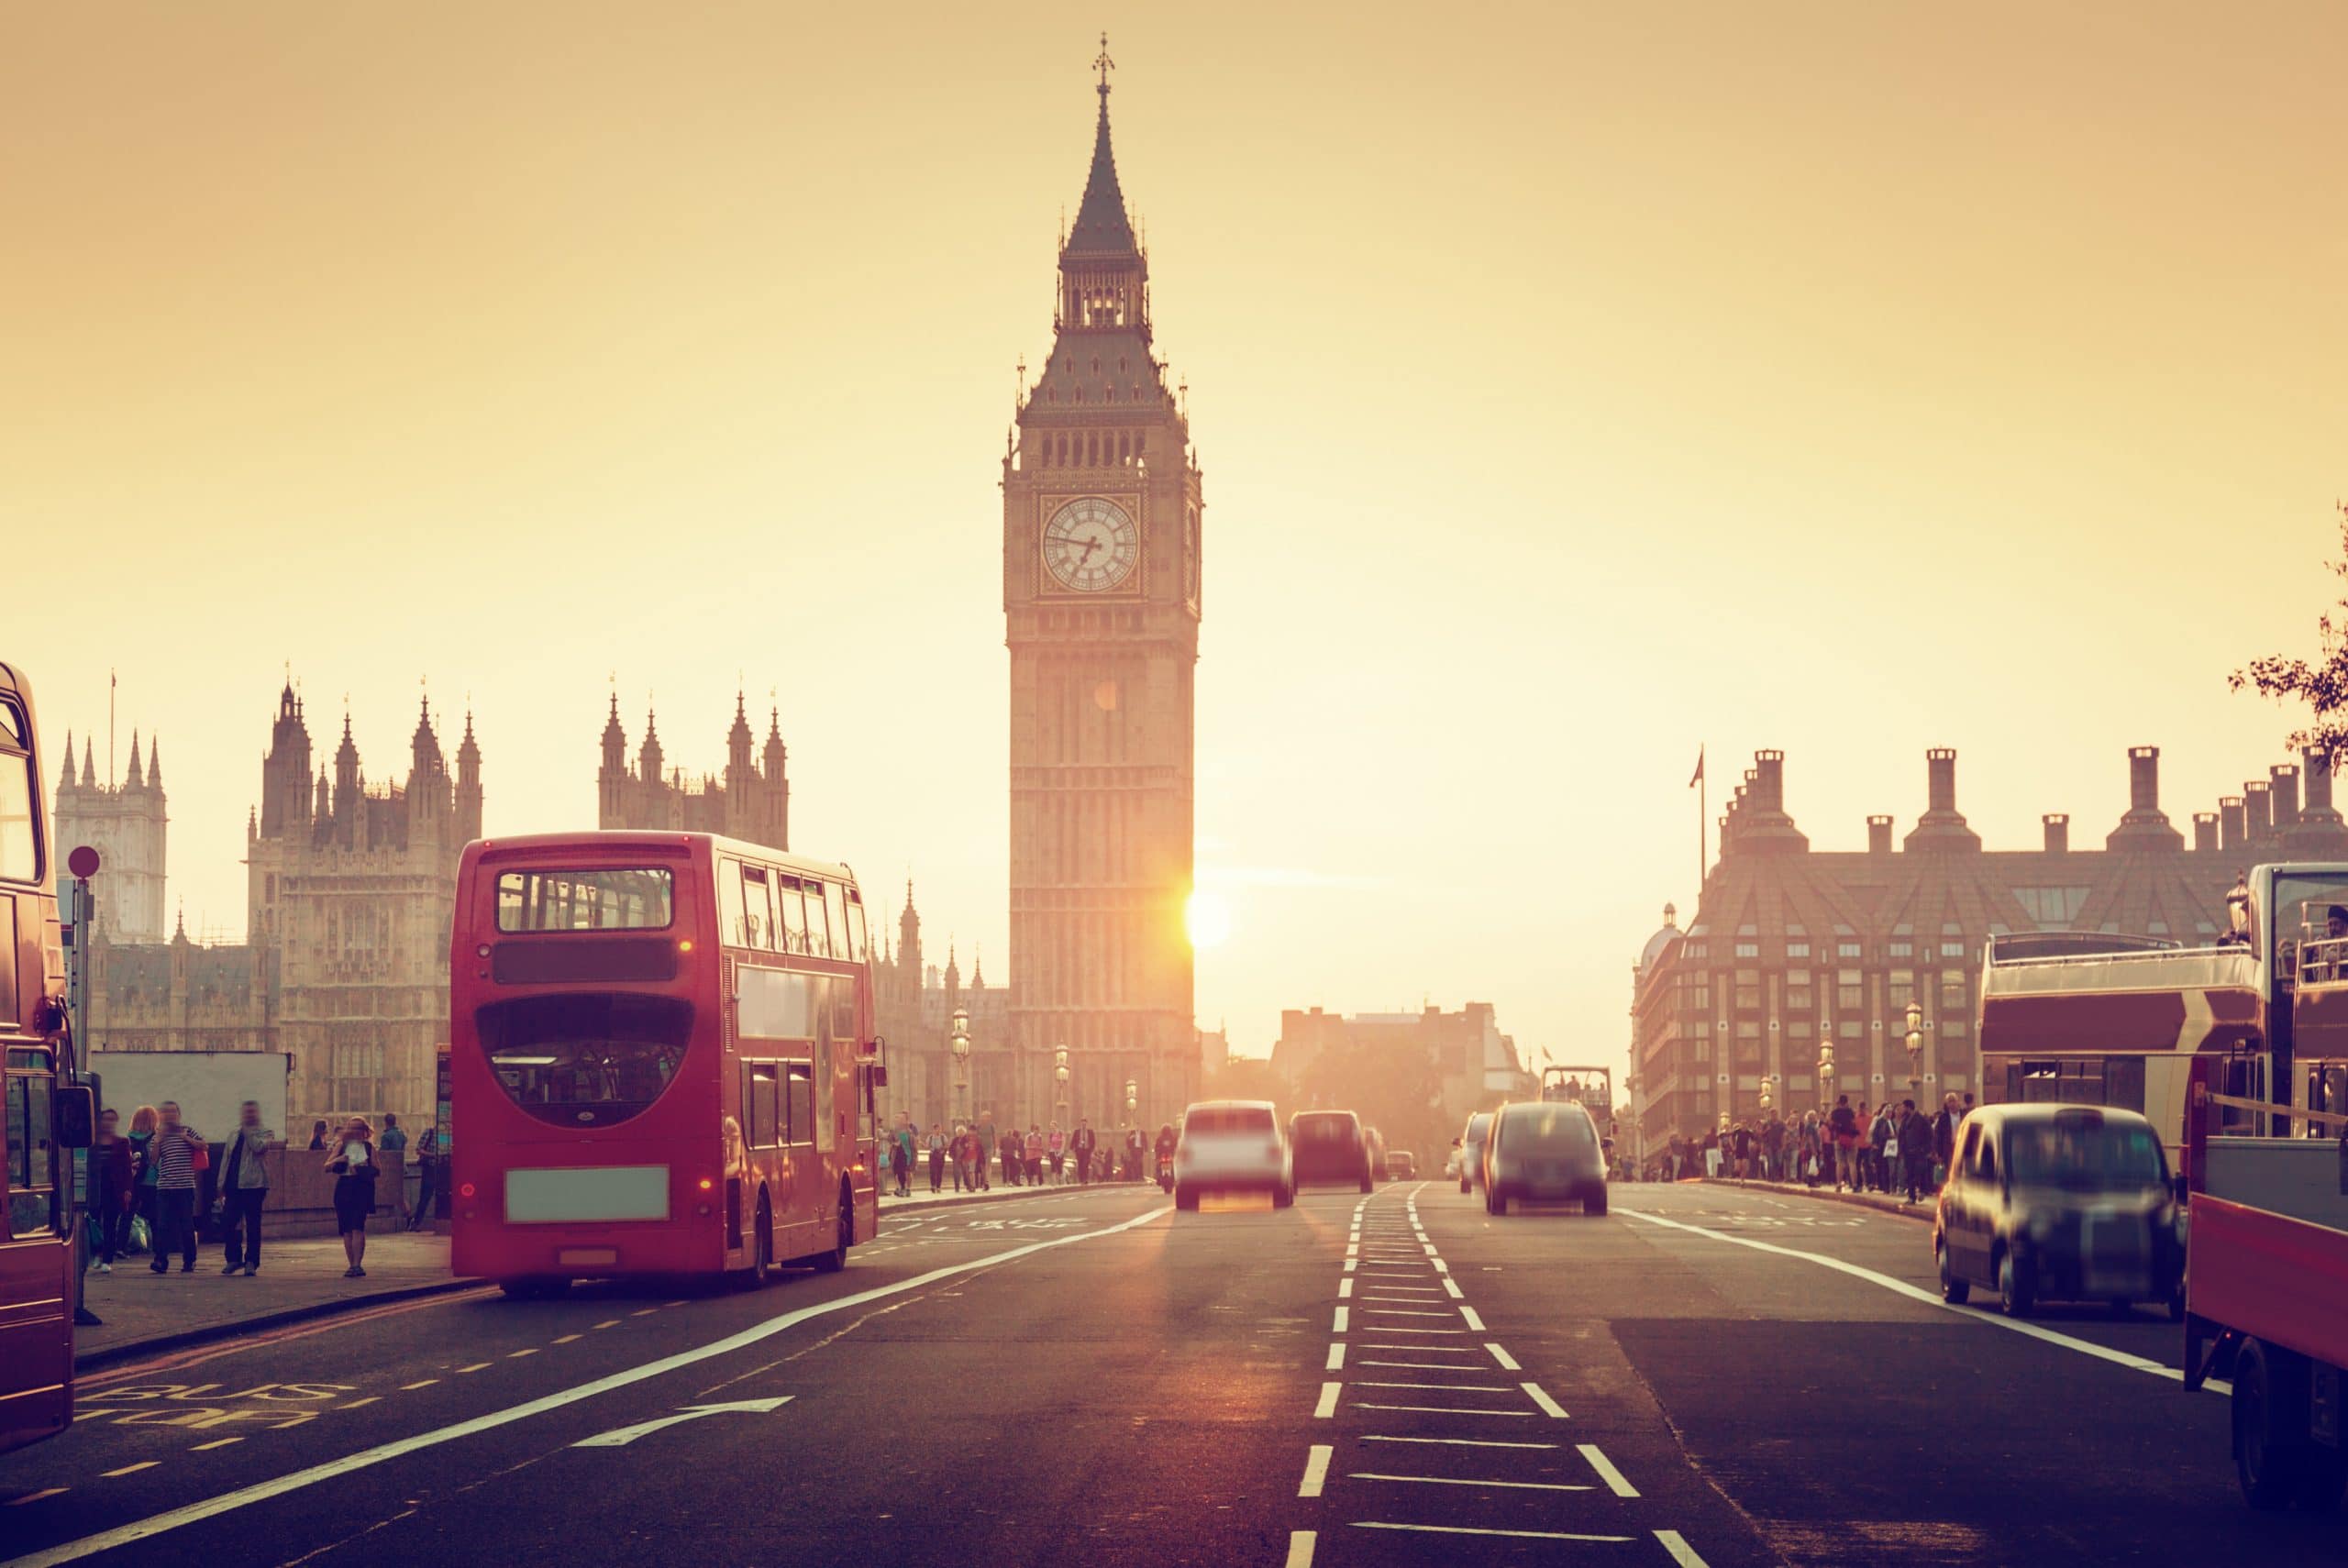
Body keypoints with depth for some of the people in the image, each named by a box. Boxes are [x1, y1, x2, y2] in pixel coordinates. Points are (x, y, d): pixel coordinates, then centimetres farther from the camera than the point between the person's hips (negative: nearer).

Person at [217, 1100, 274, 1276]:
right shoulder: (235, 1134, 20)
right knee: (227, 1223, 1)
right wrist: (222, 1185, 15)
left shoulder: (265, 1133, 4)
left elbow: (258, 1147, -18)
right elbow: (226, 1160, 20)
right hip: (233, 1187, 5)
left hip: (252, 1185, -5)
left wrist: (247, 1130, -11)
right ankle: (233, 1259, 16)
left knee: (253, 1226, -2)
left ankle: (251, 1262, 5)